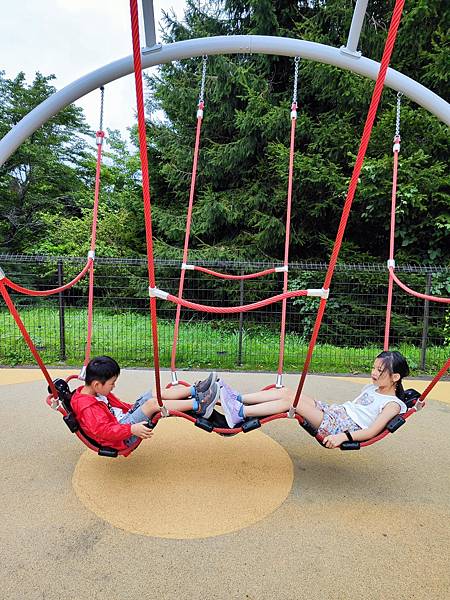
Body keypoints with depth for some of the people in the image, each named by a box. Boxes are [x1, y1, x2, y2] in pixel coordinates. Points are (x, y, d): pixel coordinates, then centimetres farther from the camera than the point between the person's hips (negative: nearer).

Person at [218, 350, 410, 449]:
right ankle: (238, 399, -13)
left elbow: (372, 431, -15)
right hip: (333, 411, 8)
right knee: (286, 391, -12)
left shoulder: (393, 404, -2)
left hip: (342, 428, -8)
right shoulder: (371, 388, 24)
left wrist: (344, 436, -27)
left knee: (292, 399, -24)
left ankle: (240, 413, -26)